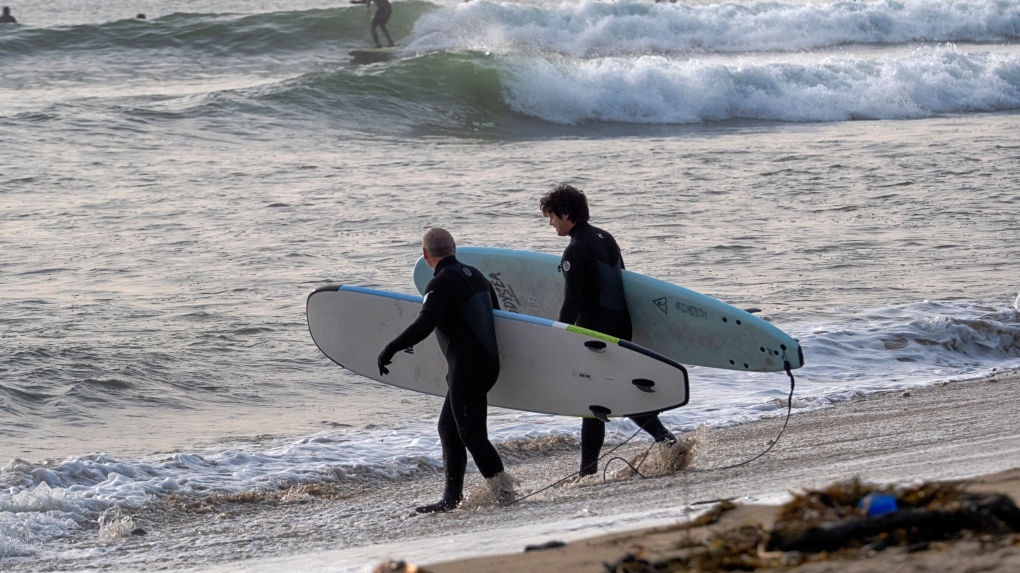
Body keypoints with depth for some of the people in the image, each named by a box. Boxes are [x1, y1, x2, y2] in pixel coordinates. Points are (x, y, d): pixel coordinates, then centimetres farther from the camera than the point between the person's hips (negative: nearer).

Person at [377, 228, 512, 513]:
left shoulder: (441, 284, -15)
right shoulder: (475, 275, 13)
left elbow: (424, 324, -27)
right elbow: (495, 315, 23)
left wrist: (391, 349, -21)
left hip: (466, 369, -10)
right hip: (488, 362, 10)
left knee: (471, 433, -5)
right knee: (449, 429, 15)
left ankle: (503, 489, -7)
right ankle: (452, 497, 16)